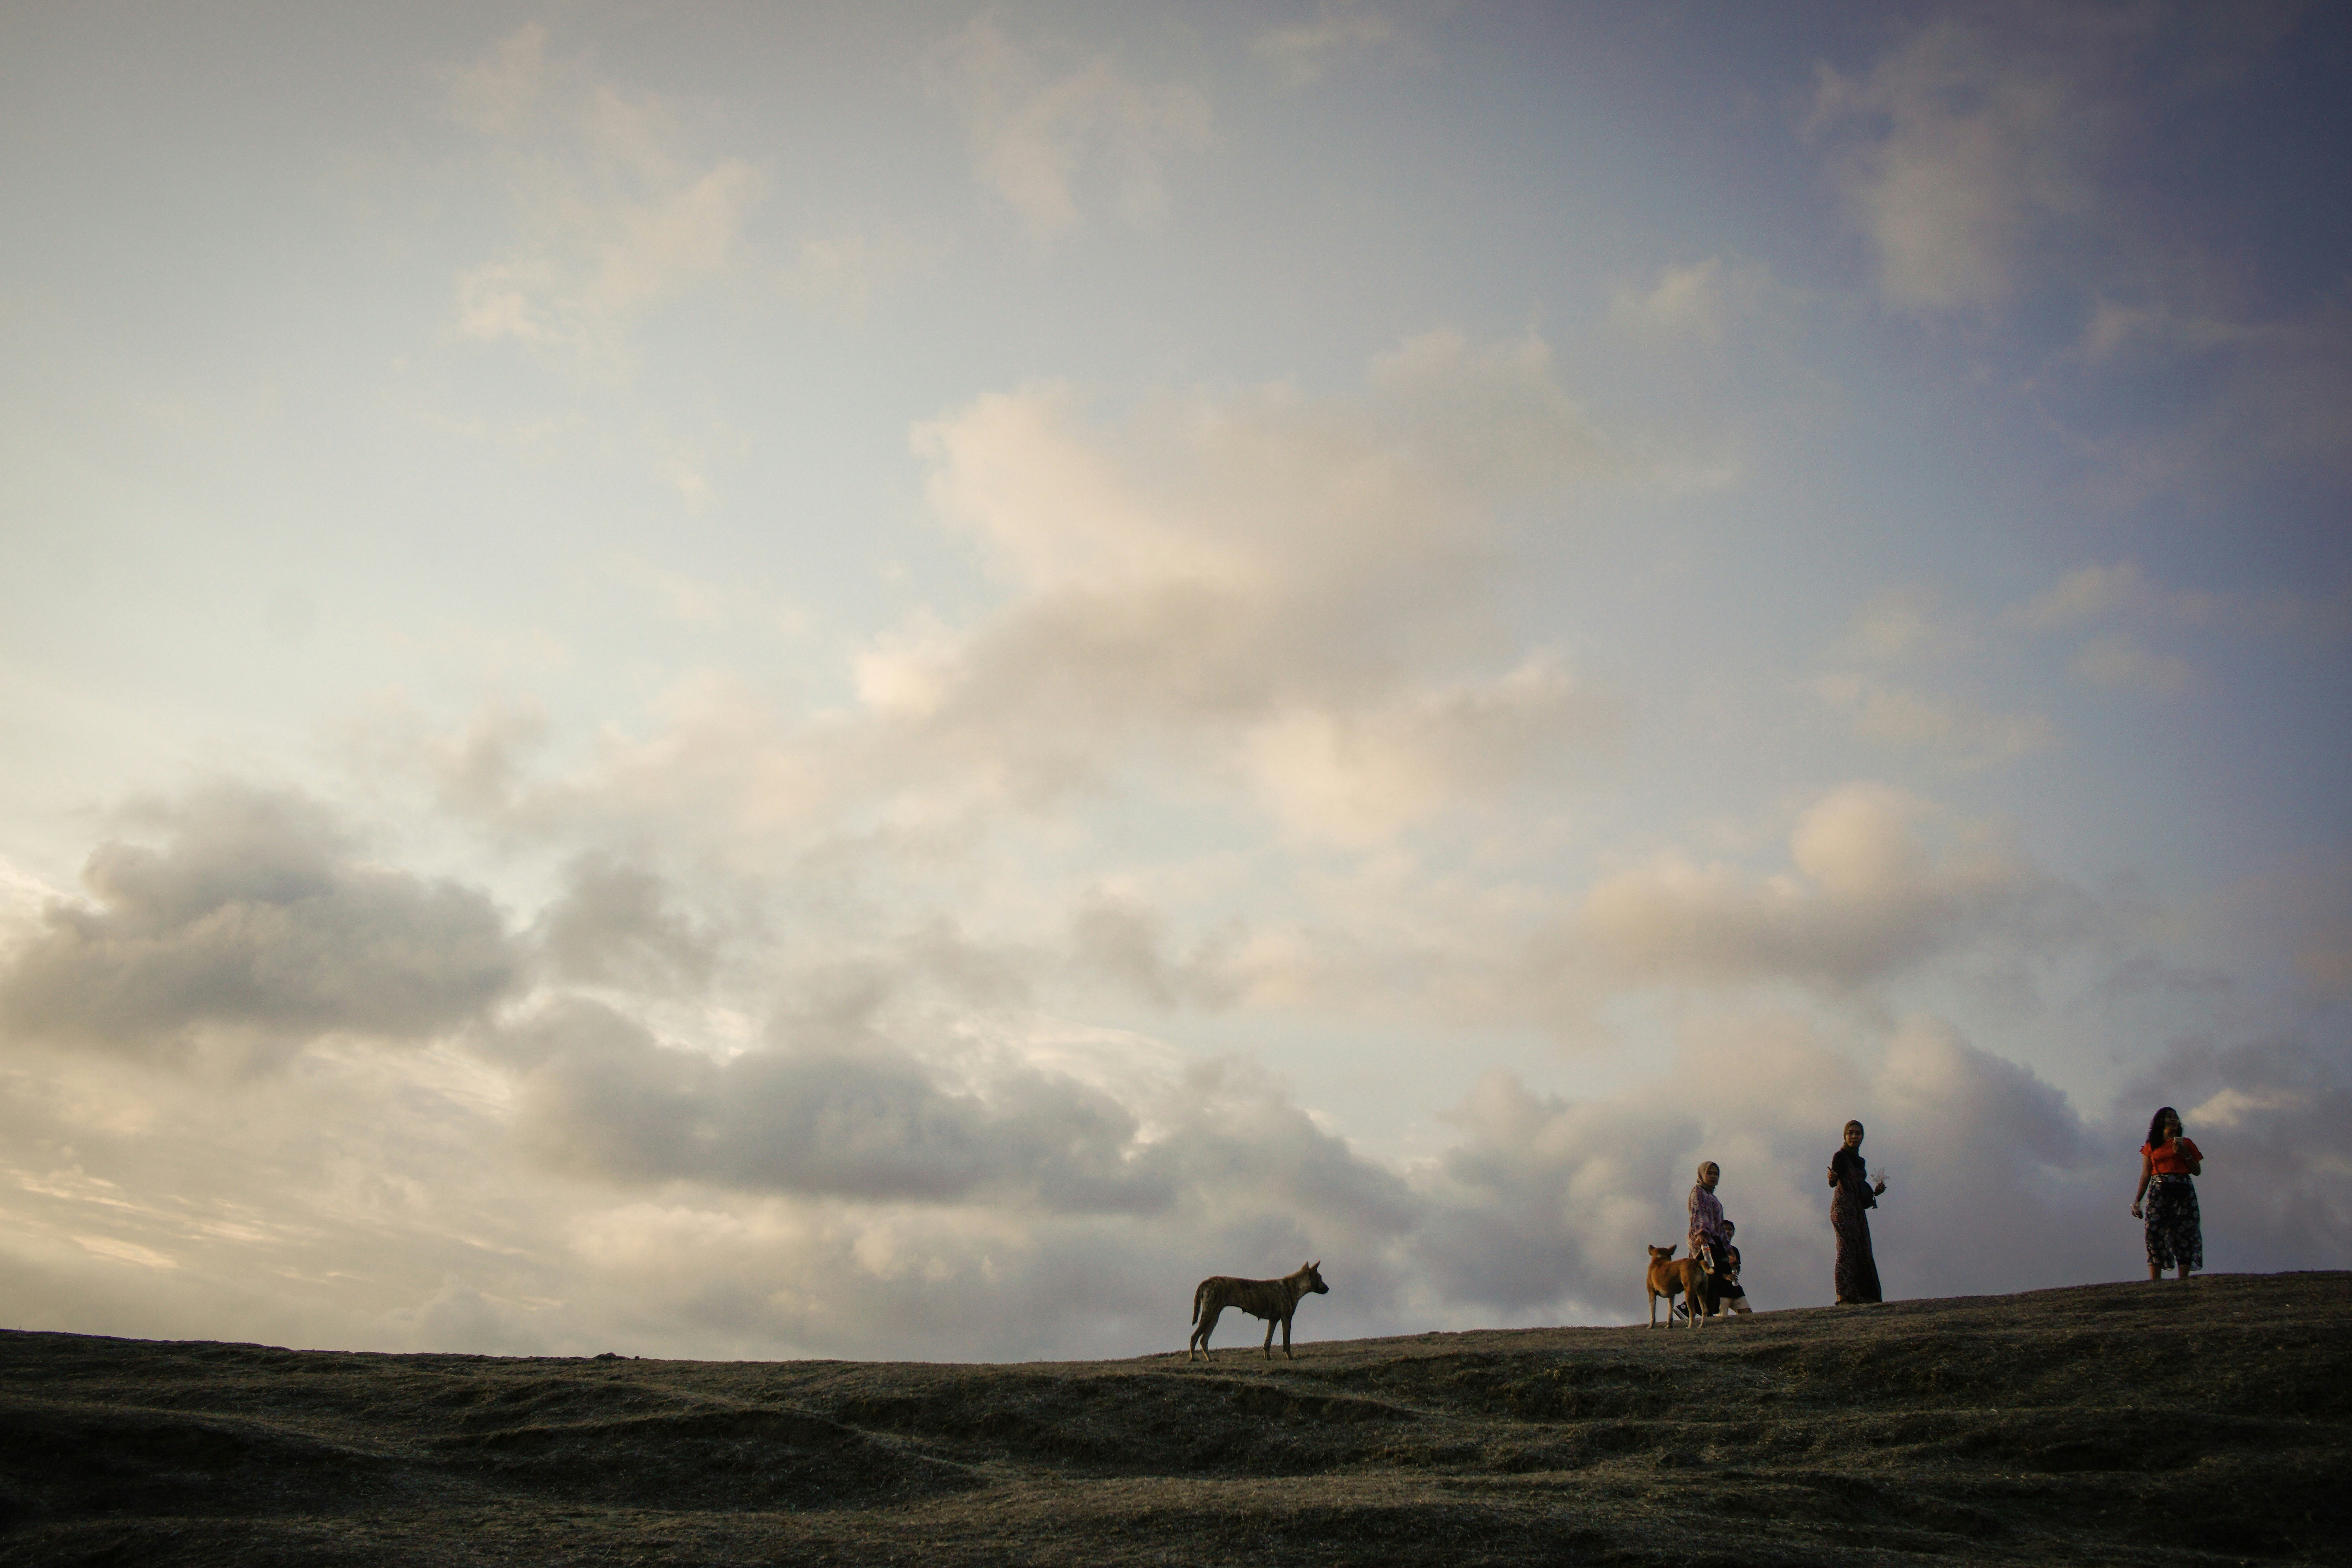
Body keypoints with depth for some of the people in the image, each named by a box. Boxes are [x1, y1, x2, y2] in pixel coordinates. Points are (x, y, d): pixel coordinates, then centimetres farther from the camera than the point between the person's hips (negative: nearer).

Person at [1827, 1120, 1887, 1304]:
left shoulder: (1860, 1161, 19)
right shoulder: (1841, 1156, -5)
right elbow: (1834, 1183, -19)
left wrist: (1875, 1192, 11)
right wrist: (1832, 1178, -40)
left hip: (1858, 1211, 8)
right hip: (1843, 1209, -8)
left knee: (1862, 1252, 5)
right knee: (1846, 1249, -15)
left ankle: (1861, 1295, 8)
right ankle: (1843, 1297, -19)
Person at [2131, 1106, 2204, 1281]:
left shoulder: (2186, 1144, 15)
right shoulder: (2151, 1146, 14)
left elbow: (2197, 1171, 12)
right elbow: (2146, 1174, 11)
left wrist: (2185, 1154, -4)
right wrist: (2137, 1200, 4)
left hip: (2183, 1192, 1)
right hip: (2158, 1191, -1)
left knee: (2185, 1234, -7)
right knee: (2155, 1233, -10)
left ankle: (2184, 1280, -7)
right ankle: (2154, 1282, -12)